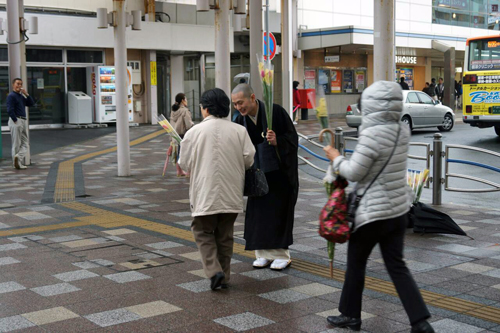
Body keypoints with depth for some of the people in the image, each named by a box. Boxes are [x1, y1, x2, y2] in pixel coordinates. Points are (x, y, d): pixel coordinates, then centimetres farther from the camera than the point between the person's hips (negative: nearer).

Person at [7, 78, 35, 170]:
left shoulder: (22, 96, 19)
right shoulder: (11, 96, -8)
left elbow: (31, 103, 12)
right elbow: (10, 110, -16)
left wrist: (26, 94, 2)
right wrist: (16, 121, -18)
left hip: (24, 121, 8)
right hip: (15, 121, -8)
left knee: (25, 143, 1)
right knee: (17, 144, -5)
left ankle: (18, 157, -10)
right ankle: (17, 163, -4)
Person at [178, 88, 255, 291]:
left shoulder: (194, 132, -7)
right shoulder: (239, 131, -3)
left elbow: (184, 163, -2)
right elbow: (249, 159, -2)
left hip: (205, 193, -3)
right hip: (231, 194, 3)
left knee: (203, 232, 11)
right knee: (225, 235, 15)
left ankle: (214, 271, -6)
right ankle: (224, 277, 21)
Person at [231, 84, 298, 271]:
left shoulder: (275, 111, -16)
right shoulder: (241, 121, -1)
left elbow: (292, 136, -12)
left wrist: (277, 141, -30)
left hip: (279, 171, -5)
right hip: (259, 172, 5)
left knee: (278, 212, -1)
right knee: (258, 212, 5)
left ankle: (282, 255, 10)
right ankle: (264, 254, 17)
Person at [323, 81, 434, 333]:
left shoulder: (372, 134, -21)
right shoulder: (402, 132, 2)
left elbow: (354, 173, -17)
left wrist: (335, 157, 0)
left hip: (373, 211, -7)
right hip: (398, 209, 7)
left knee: (356, 262, 12)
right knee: (396, 265, 12)